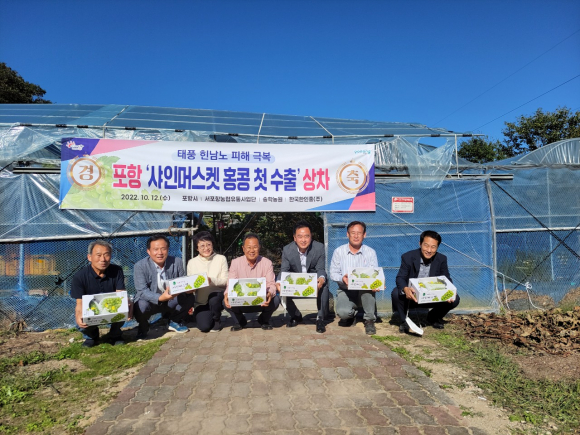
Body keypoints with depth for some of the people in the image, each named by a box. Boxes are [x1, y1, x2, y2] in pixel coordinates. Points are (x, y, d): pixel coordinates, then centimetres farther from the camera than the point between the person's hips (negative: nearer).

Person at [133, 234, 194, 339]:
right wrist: (160, 298, -42)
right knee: (141, 306, -35)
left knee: (190, 298, -20)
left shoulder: (177, 262, -8)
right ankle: (143, 329, 2)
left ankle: (174, 321, 10)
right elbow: (142, 291, -23)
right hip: (150, 301, -3)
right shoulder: (140, 266, -17)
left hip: (171, 301, 3)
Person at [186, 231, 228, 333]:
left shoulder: (221, 259, 2)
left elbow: (225, 280, -6)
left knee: (213, 299, -35)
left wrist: (212, 281, -25)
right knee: (204, 327, -20)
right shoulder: (192, 263, 6)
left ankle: (216, 320, -2)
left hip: (217, 294, -1)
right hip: (201, 300, 1)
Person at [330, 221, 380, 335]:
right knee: (343, 312, -30)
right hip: (345, 290, 0)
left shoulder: (370, 252, 0)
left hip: (365, 290, 1)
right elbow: (333, 273, -1)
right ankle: (351, 315, 13)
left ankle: (369, 320, -14)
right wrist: (342, 278, -24)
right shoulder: (339, 251, -1)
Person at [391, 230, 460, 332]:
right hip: (411, 297, -3)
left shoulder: (442, 259, -7)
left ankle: (434, 318, 11)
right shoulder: (408, 257, -15)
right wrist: (405, 289, -43)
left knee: (455, 299, -18)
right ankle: (404, 320, -2)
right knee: (396, 293, -32)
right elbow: (400, 278, -19)